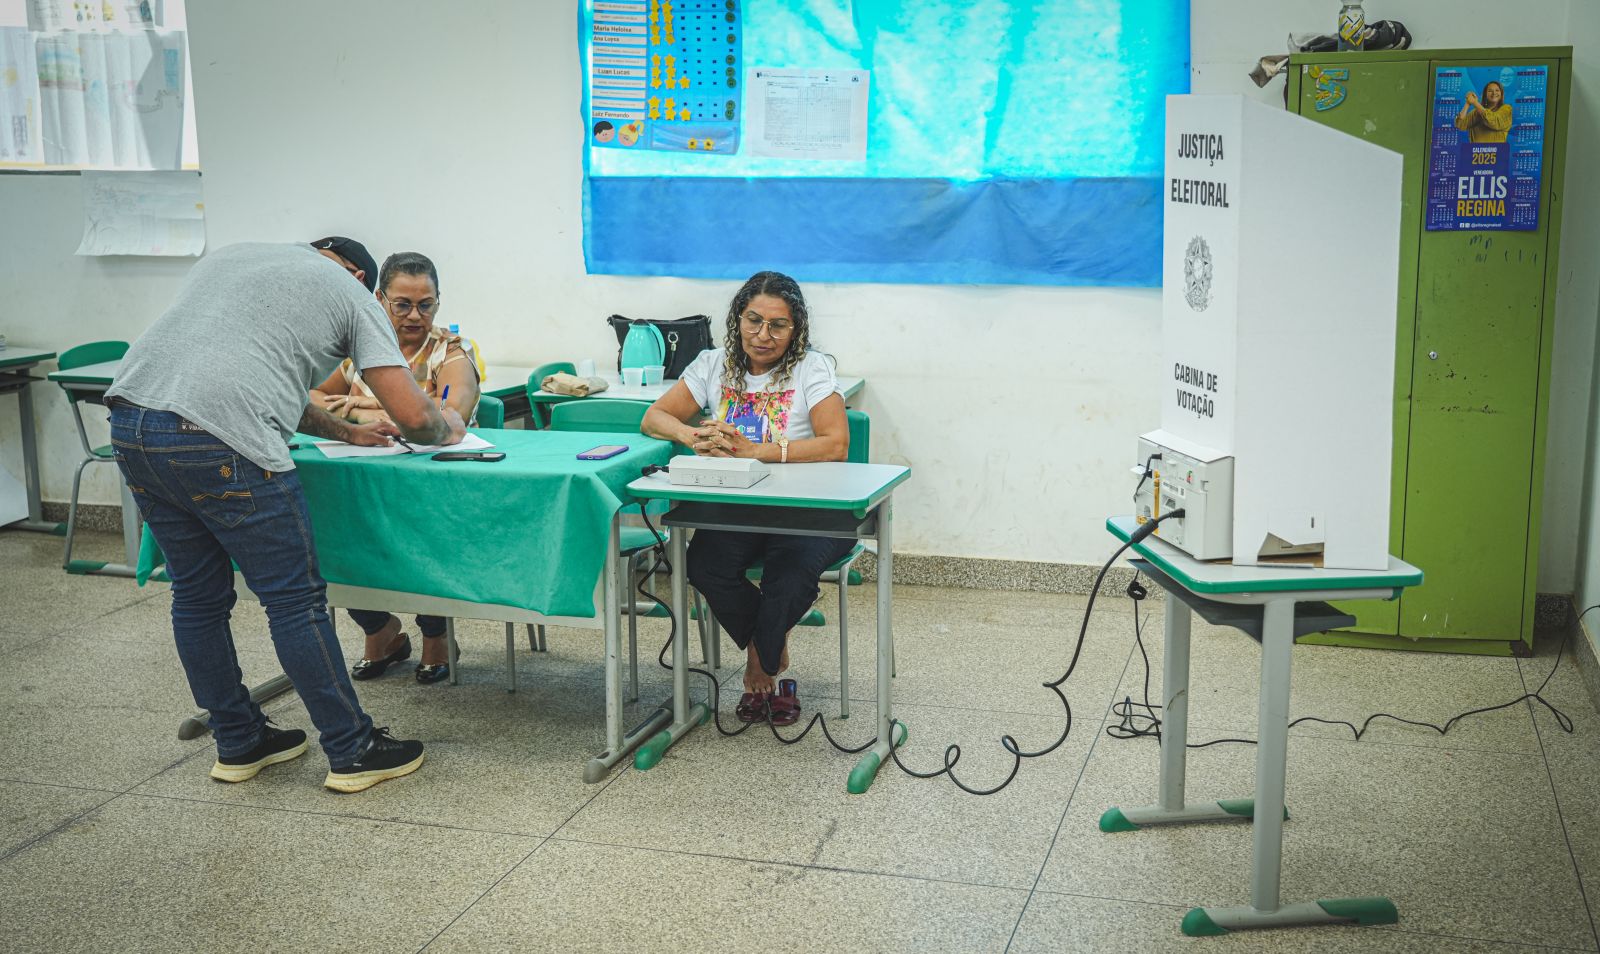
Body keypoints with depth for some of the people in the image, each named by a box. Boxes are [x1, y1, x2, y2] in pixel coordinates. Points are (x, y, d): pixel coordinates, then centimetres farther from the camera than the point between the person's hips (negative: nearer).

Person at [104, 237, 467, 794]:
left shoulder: (229, 257, 31)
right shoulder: (351, 293, 13)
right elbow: (413, 416, 6)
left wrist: (346, 432, 39)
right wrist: (449, 429, 29)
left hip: (130, 421, 7)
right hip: (218, 443, -7)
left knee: (197, 595, 18)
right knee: (295, 601, 4)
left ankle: (239, 745, 32)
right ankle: (352, 752, 14)